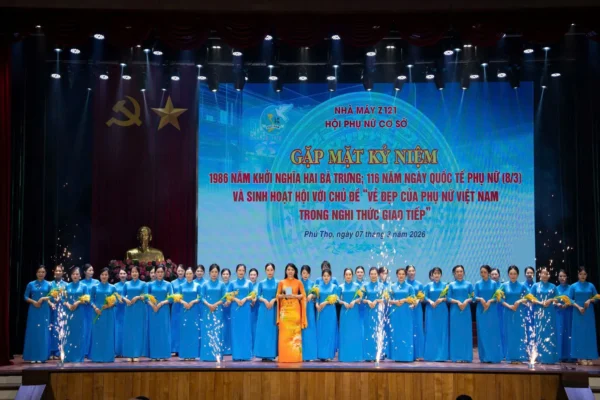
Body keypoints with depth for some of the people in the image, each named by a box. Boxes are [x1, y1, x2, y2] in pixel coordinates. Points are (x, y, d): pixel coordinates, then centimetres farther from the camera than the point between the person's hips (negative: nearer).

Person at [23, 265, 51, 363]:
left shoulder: (48, 285, 6)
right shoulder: (31, 284, 5)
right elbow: (26, 297, 4)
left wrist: (43, 298, -11)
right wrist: (33, 302, -12)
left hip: (44, 311, 0)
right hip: (33, 310, 0)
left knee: (43, 332, -1)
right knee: (33, 332, -1)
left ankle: (42, 356, 3)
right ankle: (33, 356, 3)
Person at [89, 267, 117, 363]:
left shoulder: (112, 288, 7)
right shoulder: (95, 287, 7)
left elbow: (115, 301, 4)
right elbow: (91, 300, 5)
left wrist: (109, 305, -14)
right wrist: (95, 308, -13)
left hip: (108, 314, 0)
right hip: (98, 313, 0)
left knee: (108, 335, 1)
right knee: (97, 334, 0)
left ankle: (108, 357, 6)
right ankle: (97, 357, 5)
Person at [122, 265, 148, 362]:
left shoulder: (143, 284, 7)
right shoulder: (127, 284, 13)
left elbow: (145, 296, -1)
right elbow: (122, 295, 10)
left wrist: (138, 297, -18)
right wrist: (126, 300, -11)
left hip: (139, 310, -2)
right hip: (129, 309, 2)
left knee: (139, 331, -3)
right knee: (129, 331, 0)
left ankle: (137, 354, 0)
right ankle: (129, 354, 3)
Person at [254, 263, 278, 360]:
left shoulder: (278, 283, 5)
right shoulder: (261, 283, 8)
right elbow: (258, 296, 6)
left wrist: (273, 300, -13)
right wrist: (265, 300, -10)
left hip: (273, 309, -1)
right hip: (263, 309, 1)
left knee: (272, 330, -2)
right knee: (263, 330, -2)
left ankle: (271, 354, 1)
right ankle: (263, 355, 0)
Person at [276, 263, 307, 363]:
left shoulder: (299, 282, 6)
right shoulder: (281, 282, 9)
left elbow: (303, 295, 3)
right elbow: (278, 295, 9)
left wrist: (294, 296, -12)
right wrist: (284, 295, -11)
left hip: (295, 309, -1)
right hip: (284, 309, 1)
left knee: (295, 332, -4)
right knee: (284, 333, -4)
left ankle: (295, 357, 0)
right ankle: (284, 357, -1)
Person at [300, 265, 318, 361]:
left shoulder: (312, 284, 11)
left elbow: (316, 295, 8)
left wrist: (311, 295, -11)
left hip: (309, 308, 1)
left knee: (309, 330, -2)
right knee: (300, 330, -5)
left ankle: (308, 355, 2)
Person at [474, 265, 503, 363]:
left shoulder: (494, 284, 4)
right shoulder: (477, 284, 7)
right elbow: (475, 297, 1)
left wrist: (490, 301, -17)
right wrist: (480, 299, -19)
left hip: (492, 311, -1)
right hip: (481, 311, 1)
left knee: (493, 333, -2)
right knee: (482, 333, 1)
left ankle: (494, 357, 3)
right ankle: (484, 357, 5)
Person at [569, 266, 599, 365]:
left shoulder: (591, 286, 6)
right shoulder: (573, 286, 2)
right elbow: (570, 299, -1)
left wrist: (590, 300, -12)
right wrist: (578, 307, -13)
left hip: (589, 313, 2)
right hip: (578, 312, -2)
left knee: (589, 333, -1)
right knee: (579, 333, -3)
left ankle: (589, 357, 2)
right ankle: (580, 357, -2)